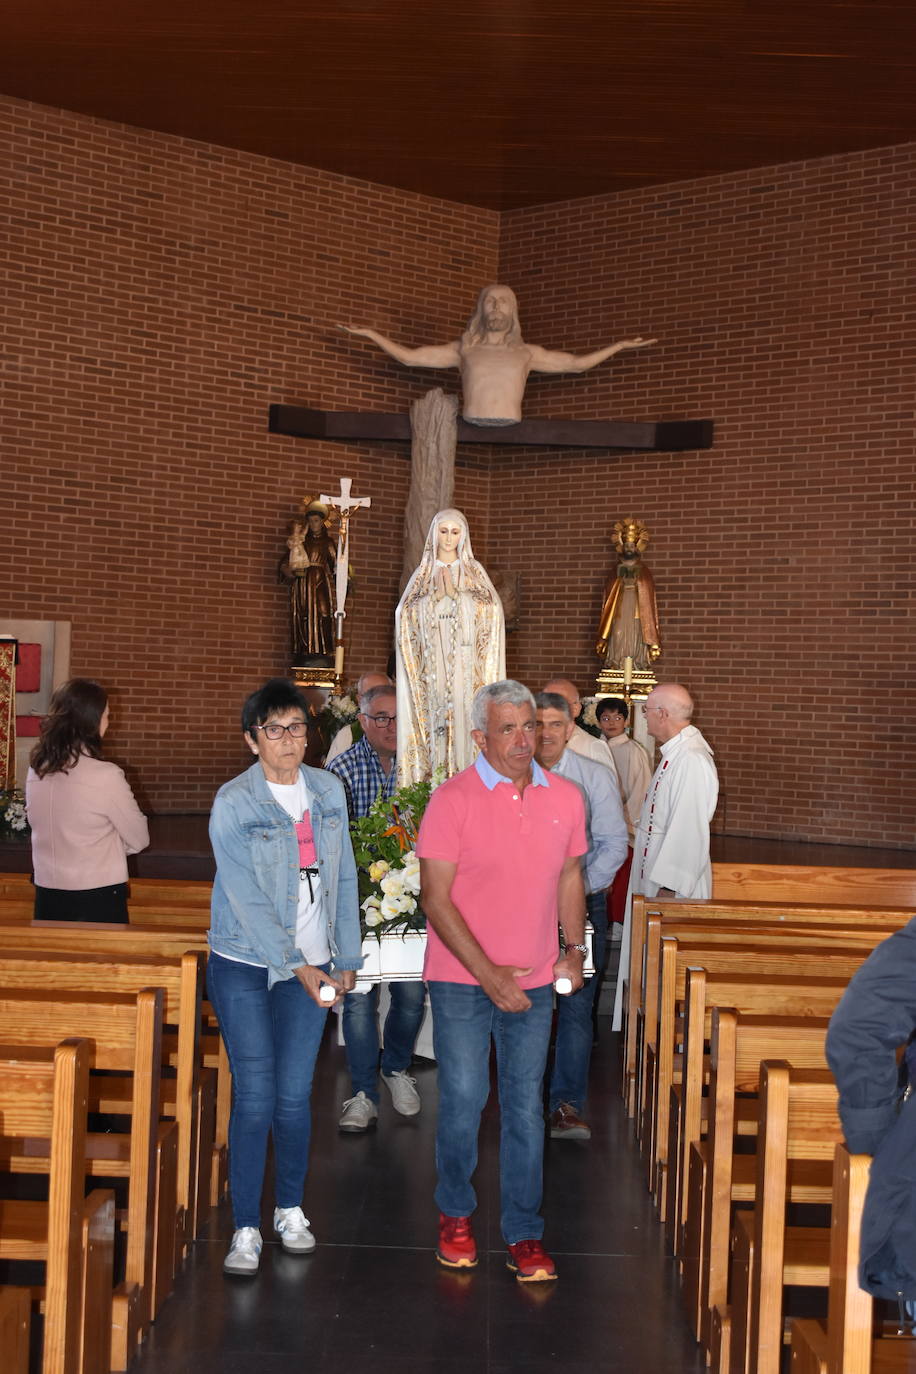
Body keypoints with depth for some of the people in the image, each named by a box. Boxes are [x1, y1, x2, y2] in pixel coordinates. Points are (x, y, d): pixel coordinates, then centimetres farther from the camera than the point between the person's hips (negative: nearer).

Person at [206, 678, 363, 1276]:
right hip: (245, 967, -3)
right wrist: (297, 967, -18)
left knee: (295, 1096, 8)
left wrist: (347, 958, 8)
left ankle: (291, 1210, 27)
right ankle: (246, 1227, 12)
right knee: (255, 1099, -1)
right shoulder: (235, 802, -10)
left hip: (311, 966, 3)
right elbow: (247, 899, -14)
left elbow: (344, 878, 10)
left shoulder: (329, 790, 4)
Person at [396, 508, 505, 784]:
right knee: (434, 713, -7)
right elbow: (406, 614, 7)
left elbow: (490, 610, 3)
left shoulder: (474, 571, 12)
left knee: (464, 713, -9)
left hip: (465, 662, -1)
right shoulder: (424, 573, 14)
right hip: (432, 661, 1)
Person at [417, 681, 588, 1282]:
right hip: (462, 979, -3)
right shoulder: (453, 799, -12)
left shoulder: (566, 797, 2)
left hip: (535, 981, 3)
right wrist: (487, 974, -17)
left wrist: (574, 949, 5)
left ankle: (524, 1232, 21)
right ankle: (455, 1214, 28)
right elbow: (436, 899, -13)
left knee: (526, 1106, 8)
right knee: (463, 1100, 5)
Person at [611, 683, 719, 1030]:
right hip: (654, 877, 10)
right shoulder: (675, 754, 10)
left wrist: (668, 887, -24)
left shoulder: (692, 761, -22)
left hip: (674, 885, -10)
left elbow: (689, 831, -25)